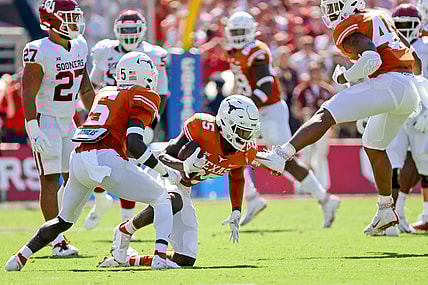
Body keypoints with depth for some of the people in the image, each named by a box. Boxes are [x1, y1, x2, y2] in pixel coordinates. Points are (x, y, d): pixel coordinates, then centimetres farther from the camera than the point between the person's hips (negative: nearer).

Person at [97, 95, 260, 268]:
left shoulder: (246, 151, -8)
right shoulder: (203, 128, -26)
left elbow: (237, 179, 15)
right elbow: (163, 157, -23)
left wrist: (236, 213, 5)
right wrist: (184, 166, -44)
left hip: (182, 189, 7)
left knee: (185, 260, -4)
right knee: (173, 202, -45)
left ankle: (129, 261, 14)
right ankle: (123, 232, -19)